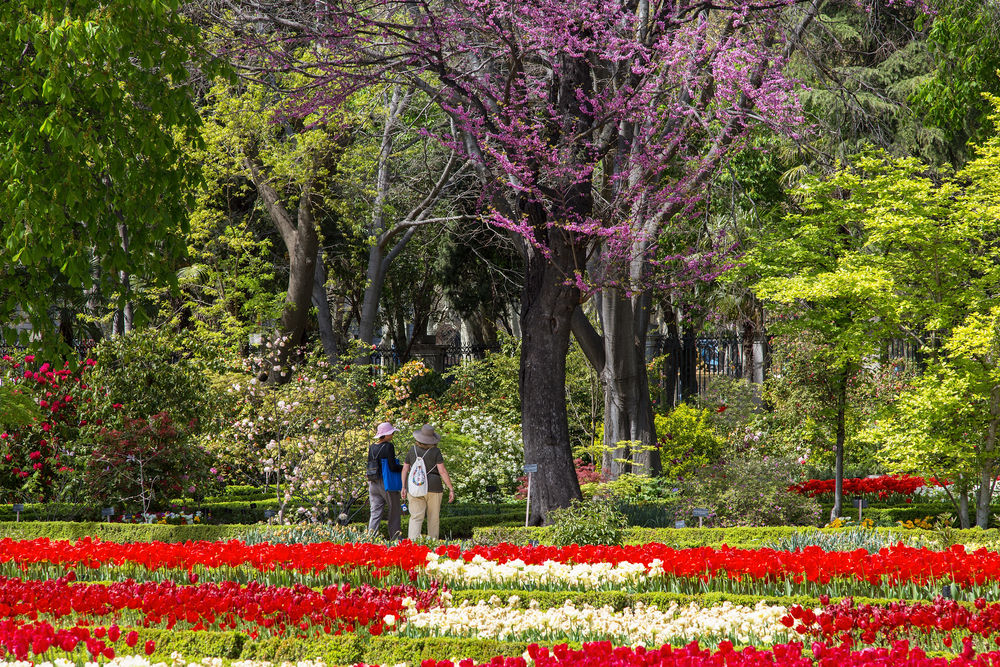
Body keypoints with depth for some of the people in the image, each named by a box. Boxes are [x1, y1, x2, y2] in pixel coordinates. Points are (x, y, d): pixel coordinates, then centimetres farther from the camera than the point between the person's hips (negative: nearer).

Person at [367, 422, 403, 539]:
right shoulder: (388, 446, -14)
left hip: (373, 484, 6)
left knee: (376, 513, 5)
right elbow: (393, 467, -17)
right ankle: (395, 538, 14)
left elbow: (370, 466, 12)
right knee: (394, 512, 9)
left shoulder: (372, 447, 7)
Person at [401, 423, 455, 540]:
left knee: (416, 518, -2)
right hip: (433, 487, -2)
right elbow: (442, 471, -10)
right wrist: (451, 489, -7)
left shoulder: (412, 451, 4)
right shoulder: (435, 452, -5)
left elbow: (405, 469, 5)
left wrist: (404, 487, 12)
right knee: (433, 517, 11)